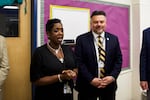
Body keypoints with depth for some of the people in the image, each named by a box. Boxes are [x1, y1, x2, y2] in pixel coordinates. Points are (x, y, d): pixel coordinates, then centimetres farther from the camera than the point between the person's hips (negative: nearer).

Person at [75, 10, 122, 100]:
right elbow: (79, 62, -8)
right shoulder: (81, 39, -4)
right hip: (87, 86, -2)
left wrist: (112, 76, -10)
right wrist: (91, 79, -15)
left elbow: (118, 60, 4)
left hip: (109, 84, 3)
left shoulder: (114, 39, 5)